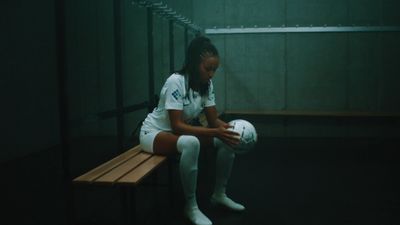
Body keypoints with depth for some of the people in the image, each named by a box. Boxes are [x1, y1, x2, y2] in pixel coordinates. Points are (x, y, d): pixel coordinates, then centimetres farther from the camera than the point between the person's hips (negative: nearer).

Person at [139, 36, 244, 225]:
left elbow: (214, 120, -5)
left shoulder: (206, 84, -6)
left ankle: (219, 194, 6)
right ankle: (191, 206, -22)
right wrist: (215, 132, -39)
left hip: (182, 131, 7)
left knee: (227, 140, -11)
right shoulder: (176, 81, -27)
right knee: (190, 143, -38)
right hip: (154, 133, -7)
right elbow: (177, 125, -32)